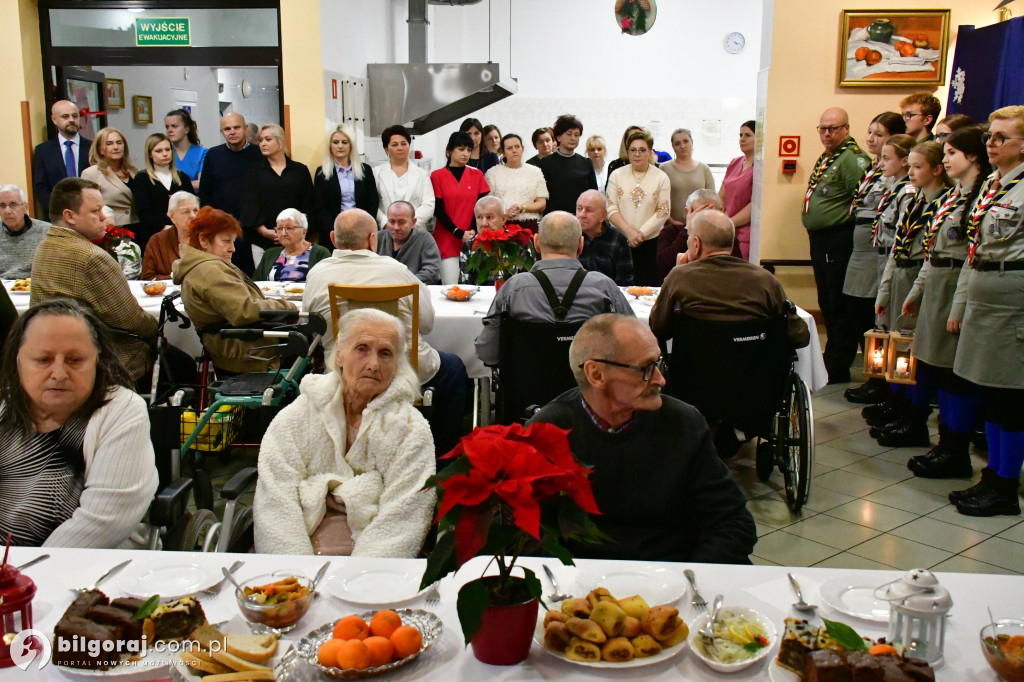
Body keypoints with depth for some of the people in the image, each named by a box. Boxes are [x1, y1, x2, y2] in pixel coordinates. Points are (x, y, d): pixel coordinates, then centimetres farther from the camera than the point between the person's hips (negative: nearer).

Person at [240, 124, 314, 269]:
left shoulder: (300, 170, 10)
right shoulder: (255, 171, 11)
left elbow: (308, 204, 5)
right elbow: (249, 204, 1)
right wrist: (263, 230, -13)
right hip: (262, 241, 1)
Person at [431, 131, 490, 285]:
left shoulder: (477, 175, 11)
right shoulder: (437, 176, 4)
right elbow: (438, 210, -1)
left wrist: (473, 231, -10)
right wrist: (459, 233, -11)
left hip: (473, 241, 2)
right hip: (447, 240, -2)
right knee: (451, 287, -8)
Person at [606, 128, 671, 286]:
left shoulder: (661, 177, 3)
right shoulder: (616, 175, 6)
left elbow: (664, 212, -2)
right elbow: (611, 209, 0)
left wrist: (641, 233, -12)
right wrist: (629, 231, -13)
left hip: (651, 243, 0)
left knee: (649, 286, -1)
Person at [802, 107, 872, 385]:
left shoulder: (853, 159, -16)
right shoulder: (826, 158, 15)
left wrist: (846, 220, -16)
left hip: (838, 241, -10)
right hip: (819, 240, 10)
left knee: (838, 307, -2)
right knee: (827, 303, 17)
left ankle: (838, 367, 6)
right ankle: (833, 357, 29)